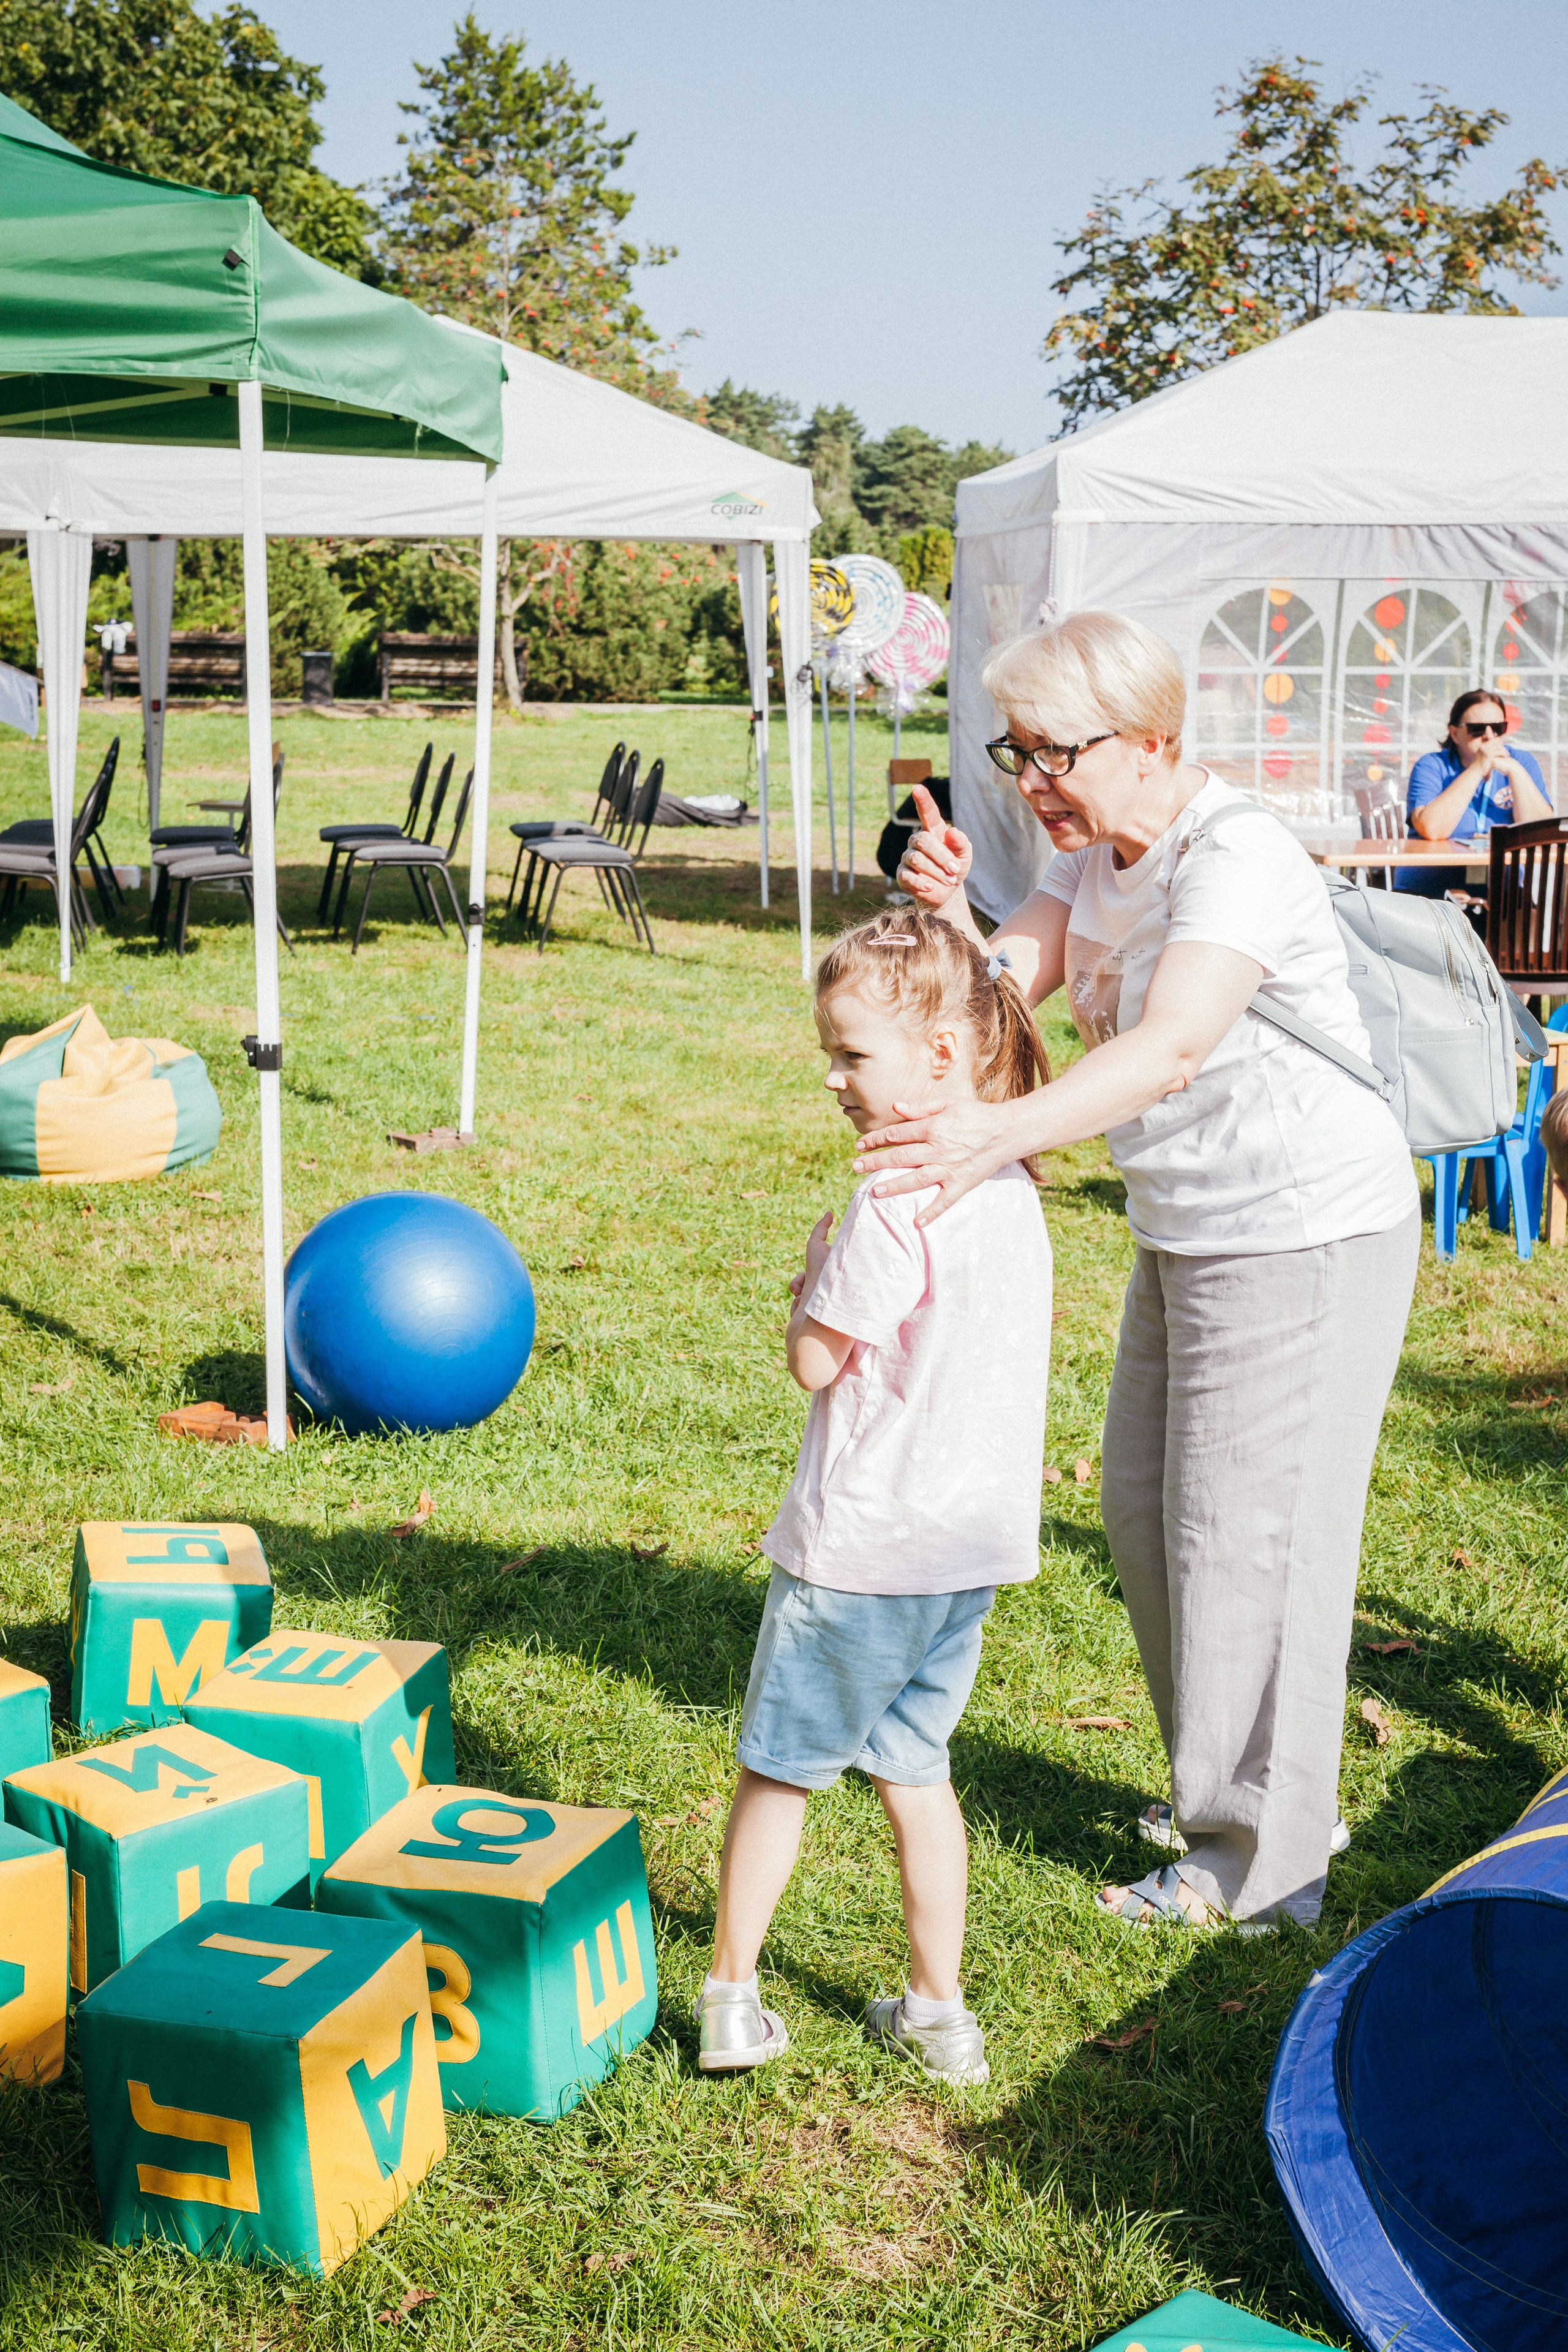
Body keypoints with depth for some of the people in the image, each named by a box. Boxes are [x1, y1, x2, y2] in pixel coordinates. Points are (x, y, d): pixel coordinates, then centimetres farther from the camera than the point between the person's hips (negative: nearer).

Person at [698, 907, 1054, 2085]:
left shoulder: (899, 1197, -22)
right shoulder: (1010, 1183, 5)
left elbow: (814, 1359, -16)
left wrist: (814, 1273, 0)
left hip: (863, 1543, -8)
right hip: (975, 1540, 8)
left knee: (779, 1768, 8)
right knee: (915, 1766, 18)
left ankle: (732, 1997, 18)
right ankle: (938, 2012, 24)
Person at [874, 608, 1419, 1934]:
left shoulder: (1239, 861, -23)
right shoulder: (1097, 857, 6)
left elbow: (1169, 1049, -38)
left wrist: (1001, 1134, -50)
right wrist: (947, 913, -25)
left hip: (1304, 1239, -10)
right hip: (1189, 1233, 10)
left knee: (1246, 1536, -2)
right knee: (1147, 1511, 17)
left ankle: (1263, 1862, 13)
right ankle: (1230, 1787, 36)